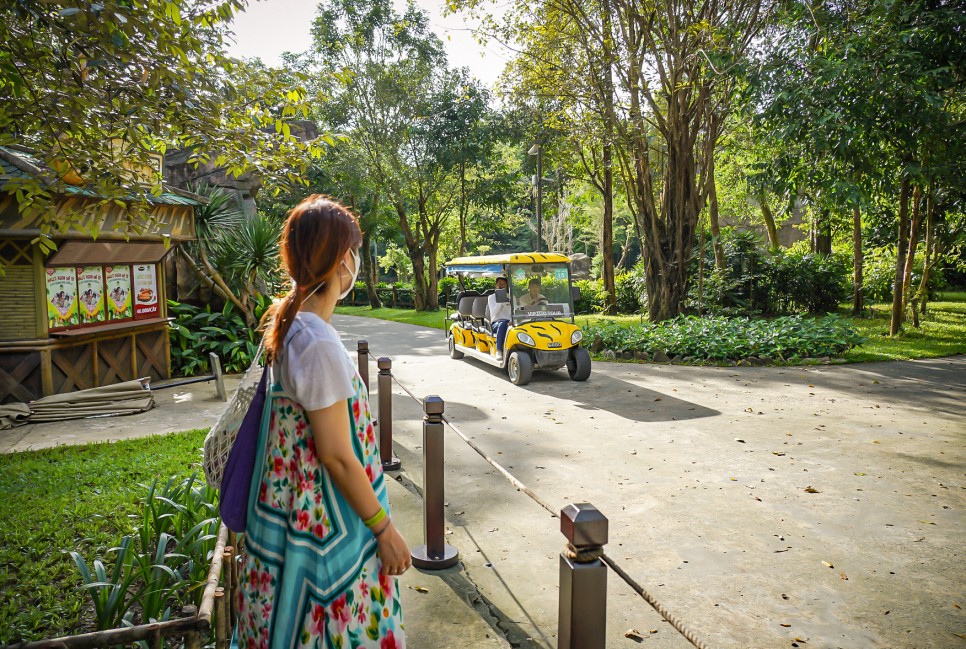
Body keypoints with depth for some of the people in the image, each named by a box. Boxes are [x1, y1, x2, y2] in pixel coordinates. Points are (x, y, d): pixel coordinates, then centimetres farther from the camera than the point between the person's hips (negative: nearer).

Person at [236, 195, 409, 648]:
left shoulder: (288, 325, 2)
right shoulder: (320, 344, -27)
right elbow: (337, 457, -23)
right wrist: (384, 530, -14)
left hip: (295, 504, 9)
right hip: (325, 521, -9)